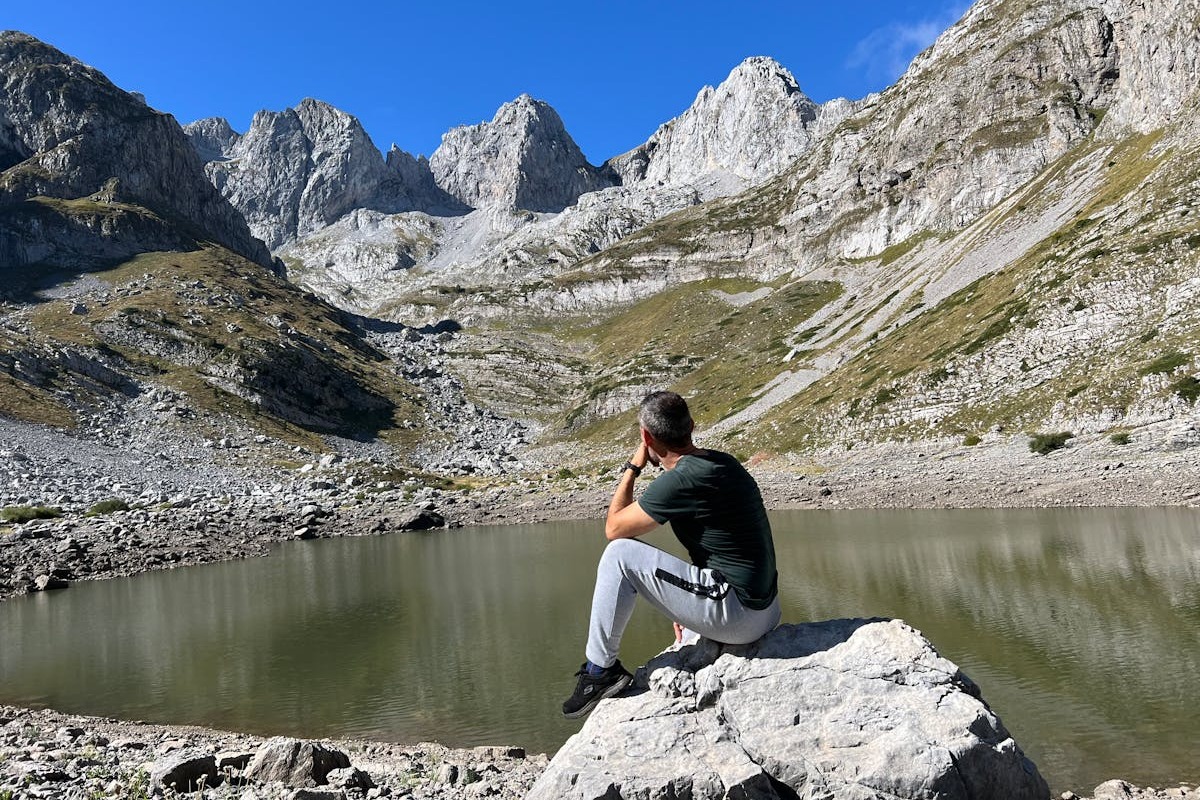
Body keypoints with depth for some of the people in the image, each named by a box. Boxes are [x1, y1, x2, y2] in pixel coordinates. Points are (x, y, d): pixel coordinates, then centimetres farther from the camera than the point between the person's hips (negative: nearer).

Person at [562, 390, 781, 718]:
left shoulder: (678, 482, -20)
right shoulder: (722, 461, 8)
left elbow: (613, 528, -6)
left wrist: (632, 467, 4)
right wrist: (689, 605, 24)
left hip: (736, 614, -9)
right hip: (764, 610, 10)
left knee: (620, 555, -9)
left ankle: (600, 670, 2)